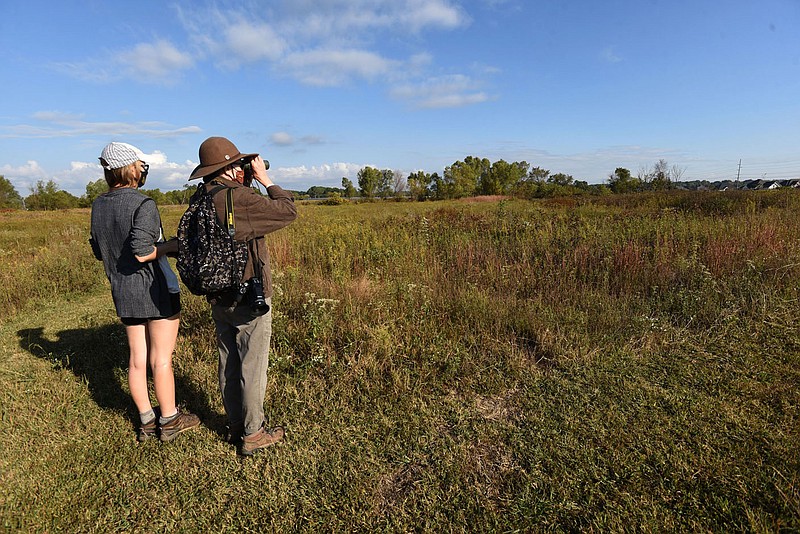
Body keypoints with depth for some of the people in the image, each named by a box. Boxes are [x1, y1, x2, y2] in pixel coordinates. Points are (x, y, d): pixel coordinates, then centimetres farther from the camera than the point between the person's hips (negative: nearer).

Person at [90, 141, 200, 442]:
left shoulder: (98, 206, 8)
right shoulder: (143, 204, -17)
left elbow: (98, 252, 14)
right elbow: (142, 252, -24)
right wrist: (173, 245, -9)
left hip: (123, 292, 7)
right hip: (155, 290, -7)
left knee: (137, 359, 14)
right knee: (161, 360, 4)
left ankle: (146, 422, 26)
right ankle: (169, 421, 18)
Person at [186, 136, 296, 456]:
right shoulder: (239, 198, -21)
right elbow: (288, 211, -15)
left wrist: (245, 185, 8)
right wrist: (264, 180, -5)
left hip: (219, 298, 8)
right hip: (248, 299, -8)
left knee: (229, 363, 17)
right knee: (252, 367, 5)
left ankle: (235, 426, 32)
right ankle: (253, 434, 19)